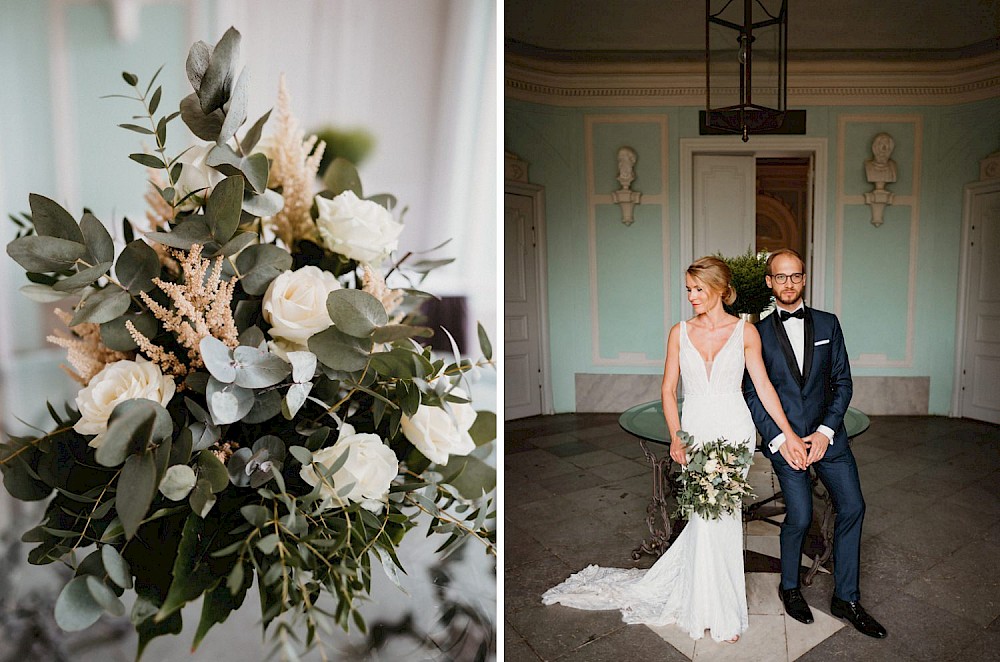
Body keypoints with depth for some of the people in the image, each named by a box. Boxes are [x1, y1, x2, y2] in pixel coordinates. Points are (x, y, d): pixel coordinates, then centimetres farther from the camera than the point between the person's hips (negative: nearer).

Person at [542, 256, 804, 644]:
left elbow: (763, 386, 2)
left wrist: (789, 433, -2)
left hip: (734, 430, -1)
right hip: (695, 430, 1)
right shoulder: (680, 332, 3)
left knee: (716, 514, -1)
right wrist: (675, 437, -7)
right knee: (709, 514, 2)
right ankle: (721, 615, 21)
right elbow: (668, 389, 4)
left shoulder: (745, 332, 0)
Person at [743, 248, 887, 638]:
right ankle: (790, 587, 21)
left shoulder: (827, 324, 7)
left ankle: (846, 599, 20)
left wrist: (826, 431, -8)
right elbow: (752, 394, -2)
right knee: (799, 517, -7)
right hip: (784, 439, -3)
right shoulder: (758, 334, 0)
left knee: (852, 507, 1)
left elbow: (842, 382, 4)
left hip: (827, 435, 3)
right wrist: (779, 440, -11)